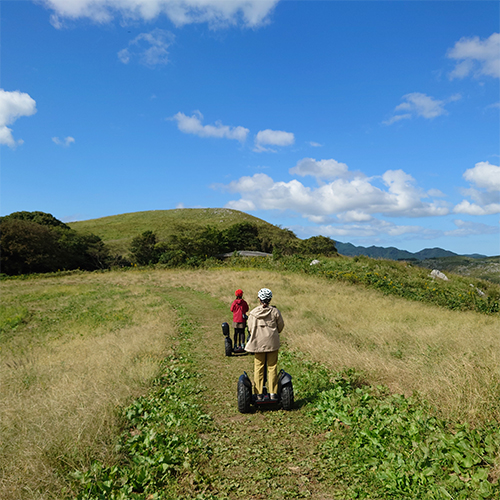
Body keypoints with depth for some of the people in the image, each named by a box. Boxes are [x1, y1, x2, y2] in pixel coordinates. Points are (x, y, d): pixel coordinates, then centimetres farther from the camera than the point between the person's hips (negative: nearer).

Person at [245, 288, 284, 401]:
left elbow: (250, 329, 2)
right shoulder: (275, 311, -5)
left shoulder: (253, 313, -5)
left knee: (258, 368, 8)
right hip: (272, 343, 0)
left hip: (258, 343, 0)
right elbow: (280, 327, 5)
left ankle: (259, 394, 10)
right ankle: (273, 393, 12)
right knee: (272, 367, 9)